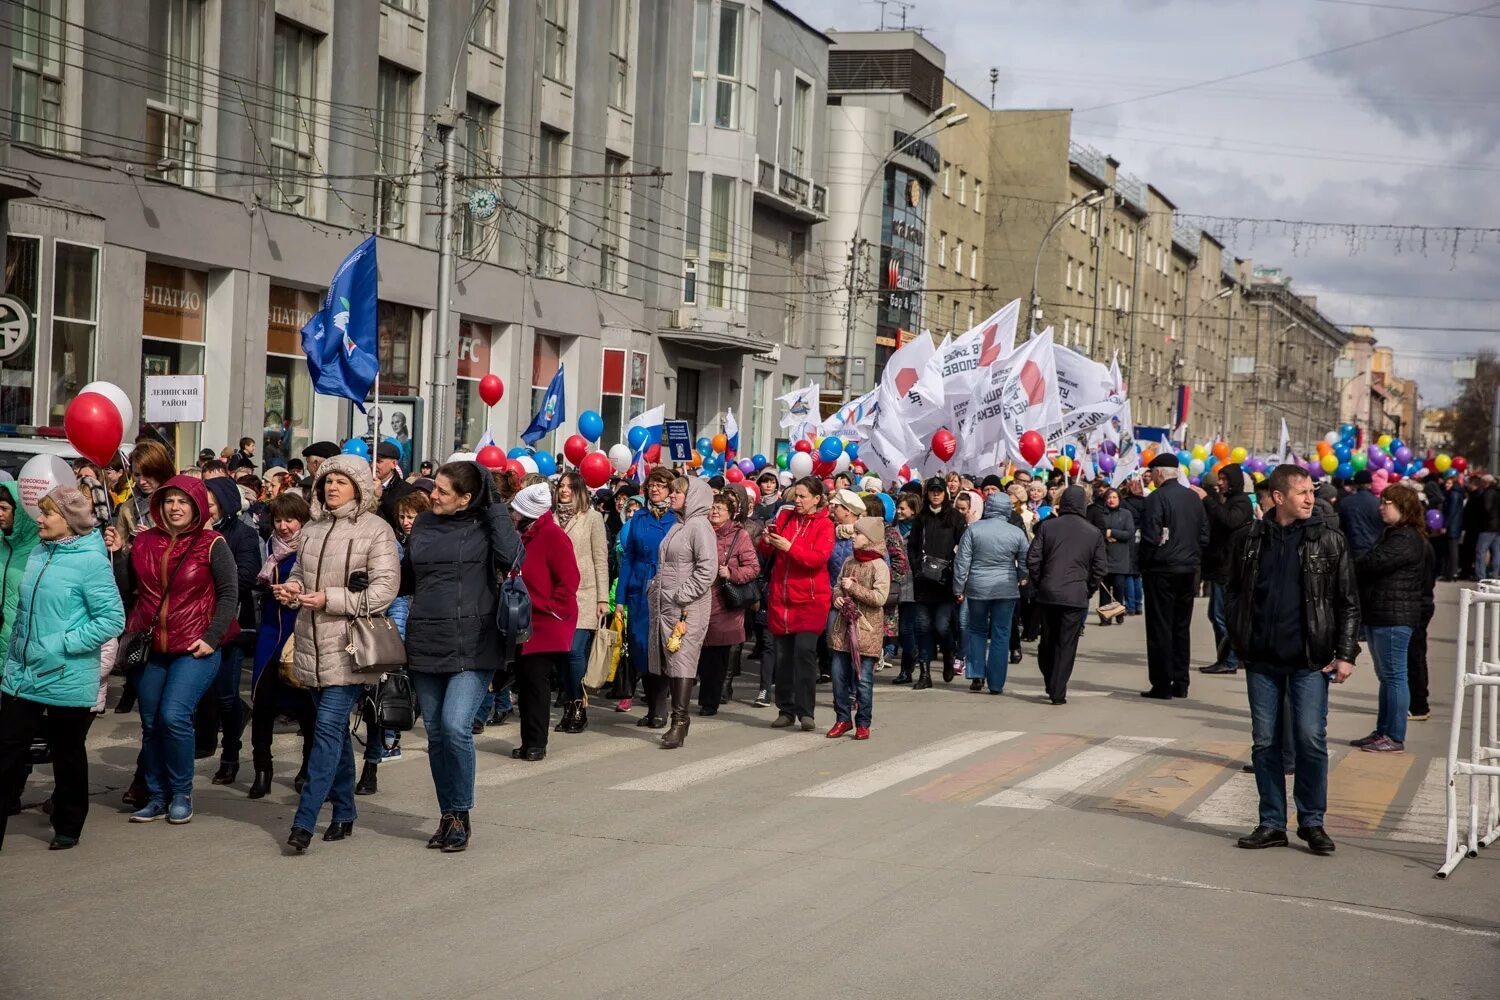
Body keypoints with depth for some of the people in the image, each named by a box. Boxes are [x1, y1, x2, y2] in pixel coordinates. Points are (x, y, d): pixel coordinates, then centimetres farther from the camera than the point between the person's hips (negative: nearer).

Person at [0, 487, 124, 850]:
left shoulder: (90, 561, -14)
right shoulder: (37, 554, 6)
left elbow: (113, 619, -17)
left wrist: (63, 644, -19)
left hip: (67, 680, -6)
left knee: (67, 756, 11)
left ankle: (68, 827, 28)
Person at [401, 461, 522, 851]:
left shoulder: (485, 524, -5)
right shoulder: (424, 524, 10)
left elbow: (511, 557, -25)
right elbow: (406, 579, 21)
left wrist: (495, 505, -18)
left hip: (472, 646, -6)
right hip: (425, 644, 6)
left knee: (456, 727, -16)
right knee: (435, 732, 10)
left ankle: (460, 816, 1)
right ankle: (447, 816, 23)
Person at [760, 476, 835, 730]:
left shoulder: (824, 525, -2)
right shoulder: (785, 517, 11)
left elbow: (818, 558, -16)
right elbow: (767, 554, 13)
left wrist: (789, 547, -24)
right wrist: (767, 541, -10)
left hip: (810, 600, -5)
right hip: (780, 597, 5)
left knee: (804, 652, -15)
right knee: (782, 656, 7)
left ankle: (805, 712, -9)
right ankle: (786, 710, 15)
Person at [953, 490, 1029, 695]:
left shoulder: (973, 530, -5)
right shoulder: (1017, 533, -3)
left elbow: (962, 562, -4)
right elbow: (1025, 563, 4)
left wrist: (959, 589, 5)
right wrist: (1018, 578, 25)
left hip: (977, 588, 0)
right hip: (1006, 590, 0)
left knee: (977, 631, 16)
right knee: (1001, 635, 6)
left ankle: (976, 675, 6)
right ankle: (996, 683, 7)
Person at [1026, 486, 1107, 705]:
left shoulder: (1047, 526, 1)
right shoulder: (1094, 533, 2)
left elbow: (1032, 559, -1)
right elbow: (1100, 567, 3)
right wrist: (1088, 590, 15)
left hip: (1047, 594, 1)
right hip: (1076, 596, -1)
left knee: (1047, 642, 15)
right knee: (1066, 645, 2)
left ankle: (1050, 685, 25)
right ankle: (1058, 693, 0)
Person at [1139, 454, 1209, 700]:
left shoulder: (1157, 498, -13)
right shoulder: (1193, 498, 8)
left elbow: (1150, 537, -16)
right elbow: (1204, 535, 10)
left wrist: (1144, 566, -5)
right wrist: (1194, 560, 15)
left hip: (1162, 570, -6)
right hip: (1188, 569, 6)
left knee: (1160, 629, -2)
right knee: (1182, 627, 12)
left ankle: (1162, 685, -2)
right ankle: (1181, 684, 14)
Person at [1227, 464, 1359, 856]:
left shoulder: (1329, 541, 0)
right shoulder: (1252, 538, 6)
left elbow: (1347, 602, 2)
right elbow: (1235, 592, 14)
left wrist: (1346, 653, -4)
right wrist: (1239, 641, 7)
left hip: (1309, 661, -2)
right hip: (1262, 661, 2)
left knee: (1311, 740, -5)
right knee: (1264, 742, 6)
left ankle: (1312, 821, 9)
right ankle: (1272, 823, 15)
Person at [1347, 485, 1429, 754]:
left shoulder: (1406, 540, -15)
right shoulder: (1392, 534, 19)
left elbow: (1373, 562, -22)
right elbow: (1373, 564, 15)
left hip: (1394, 617, -11)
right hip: (1378, 615, 11)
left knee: (1393, 676, -6)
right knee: (1386, 676, 15)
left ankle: (1395, 739, -2)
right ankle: (1382, 732, 22)